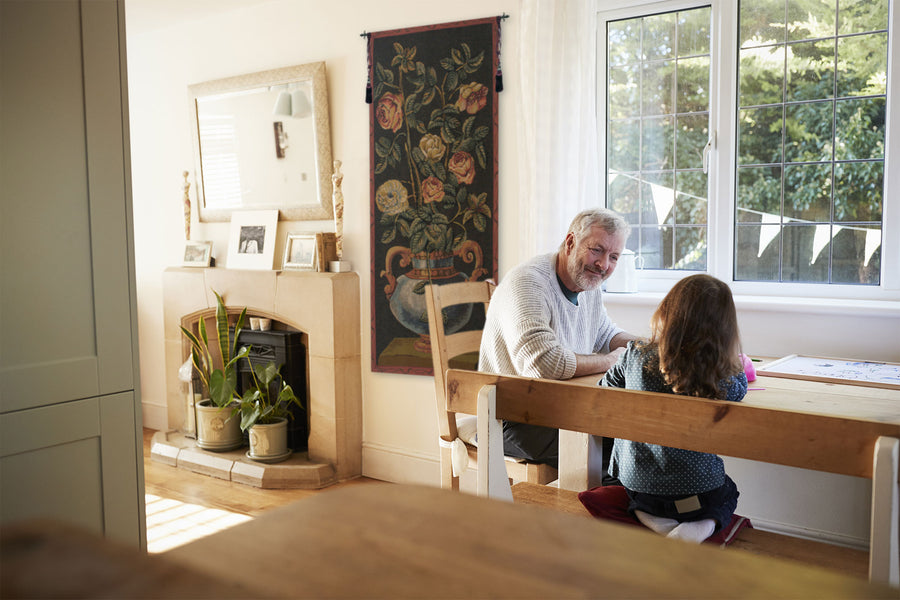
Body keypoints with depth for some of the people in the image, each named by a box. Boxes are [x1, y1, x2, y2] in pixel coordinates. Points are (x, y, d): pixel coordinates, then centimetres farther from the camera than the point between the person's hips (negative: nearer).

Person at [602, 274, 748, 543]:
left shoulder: (635, 356, -14)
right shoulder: (724, 377, -17)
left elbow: (605, 387, 4)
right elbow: (740, 386, 6)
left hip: (634, 486, 2)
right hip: (697, 489, -2)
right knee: (728, 492, 32)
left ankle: (646, 516, 5)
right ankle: (705, 524, 0)